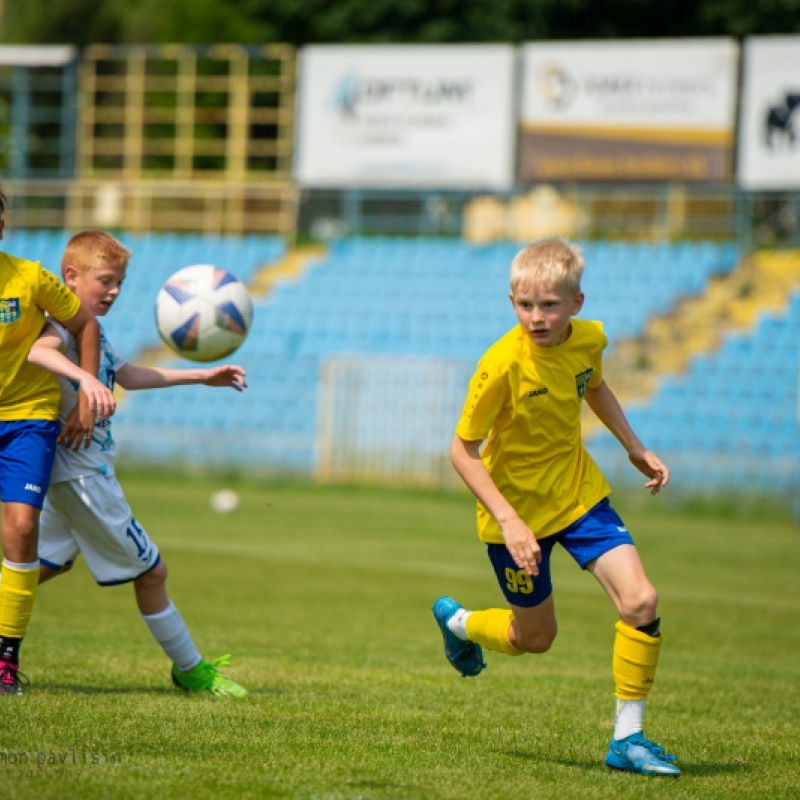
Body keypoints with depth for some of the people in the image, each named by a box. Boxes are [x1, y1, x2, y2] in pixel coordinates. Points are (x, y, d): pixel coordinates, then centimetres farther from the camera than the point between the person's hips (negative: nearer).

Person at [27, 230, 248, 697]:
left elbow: (129, 376, 26)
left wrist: (202, 376, 28)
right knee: (150, 570, 0)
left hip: (69, 474, 10)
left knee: (45, 565, 14)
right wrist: (83, 378, -55)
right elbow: (36, 349, -39)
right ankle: (190, 669, 12)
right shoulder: (65, 324, -16)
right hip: (82, 473, -10)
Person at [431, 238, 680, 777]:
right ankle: (457, 621, 43)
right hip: (518, 506, -4)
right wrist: (508, 520, -28)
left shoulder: (590, 340, -10)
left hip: (579, 491, 4)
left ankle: (628, 737, -2)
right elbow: (463, 450, -20)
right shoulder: (503, 364, -27)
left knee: (641, 601, -13)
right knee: (535, 639, 10)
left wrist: (635, 448, 12)